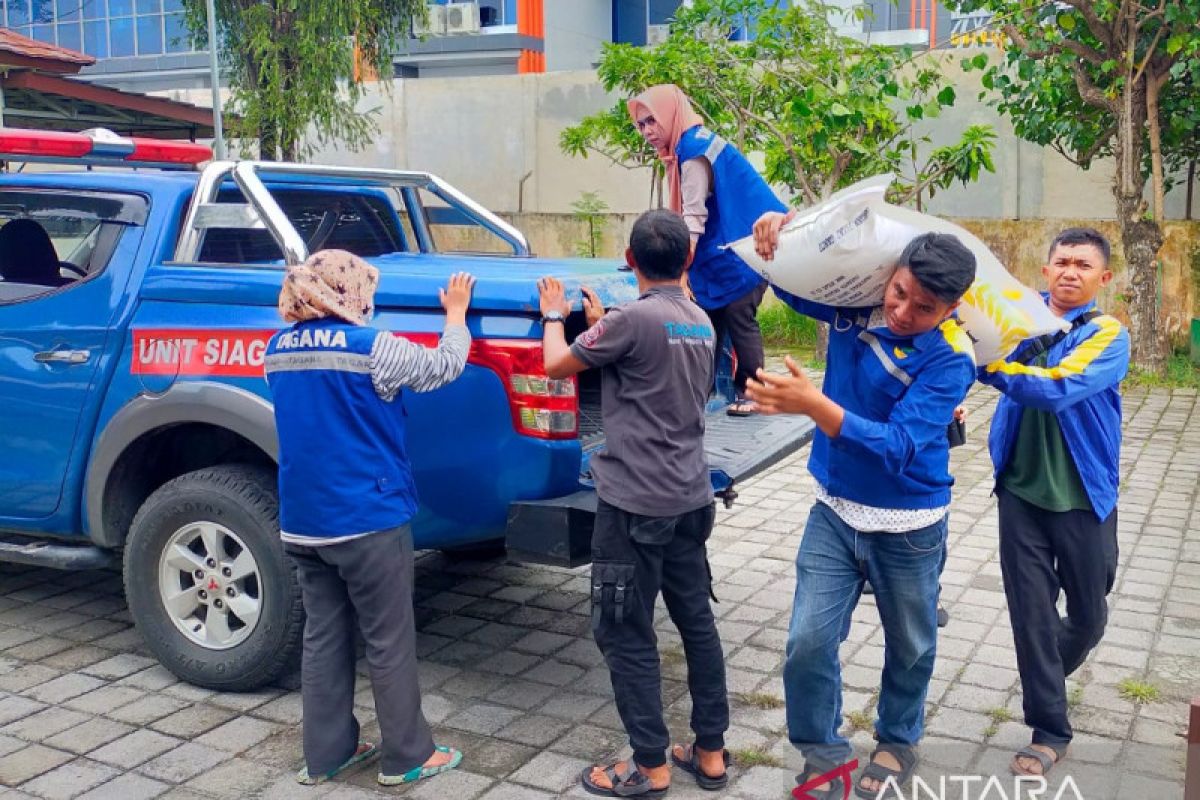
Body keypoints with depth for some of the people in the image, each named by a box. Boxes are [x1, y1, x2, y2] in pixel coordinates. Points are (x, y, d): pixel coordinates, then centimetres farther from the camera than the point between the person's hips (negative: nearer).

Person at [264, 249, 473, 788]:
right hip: (368, 520, -6)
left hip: (301, 522, 7)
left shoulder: (279, 349, 6)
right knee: (389, 644, 5)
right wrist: (456, 312, 13)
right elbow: (446, 365, -3)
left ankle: (325, 754, 24)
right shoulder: (371, 347, -14)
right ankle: (407, 758, 16)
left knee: (322, 638, 15)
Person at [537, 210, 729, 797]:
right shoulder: (700, 322, 7)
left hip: (635, 502, -8)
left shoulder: (631, 318, -17)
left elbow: (557, 365, -5)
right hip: (690, 499, 8)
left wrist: (554, 314, 12)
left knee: (625, 636, 3)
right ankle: (710, 752, 24)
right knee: (697, 623, 15)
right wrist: (602, 322, 28)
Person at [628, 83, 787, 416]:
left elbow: (694, 217, -22)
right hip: (721, 254, 10)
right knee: (712, 321, 8)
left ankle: (750, 392, 5)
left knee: (738, 320, -4)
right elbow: (690, 214, 17)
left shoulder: (694, 149, -17)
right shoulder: (686, 149, 12)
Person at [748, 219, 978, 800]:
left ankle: (898, 743, 44)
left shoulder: (949, 359, -23)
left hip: (908, 528, -3)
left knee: (909, 647, 17)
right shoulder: (854, 302, -10)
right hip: (835, 512, 3)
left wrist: (811, 403, -44)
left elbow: (899, 448, -32)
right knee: (808, 643, -2)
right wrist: (778, 230, -18)